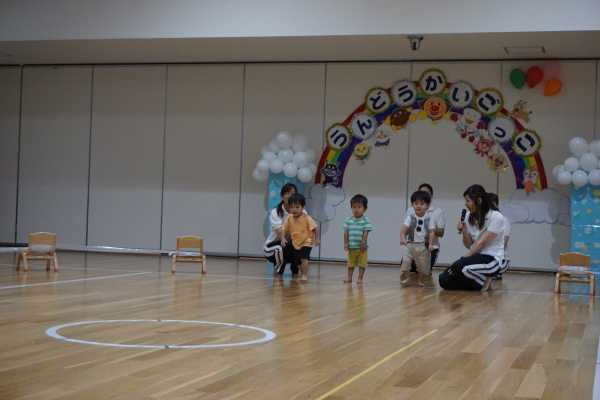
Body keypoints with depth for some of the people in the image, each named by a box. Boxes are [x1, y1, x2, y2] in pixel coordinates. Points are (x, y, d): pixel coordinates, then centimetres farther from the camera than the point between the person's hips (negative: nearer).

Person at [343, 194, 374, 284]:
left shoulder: (366, 220, -8)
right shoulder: (348, 220, 1)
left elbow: (365, 233, -12)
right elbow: (346, 233, 2)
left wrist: (363, 242, -19)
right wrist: (345, 244, -3)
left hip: (361, 247, -3)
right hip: (351, 247, 3)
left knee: (362, 263, 3)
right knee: (350, 263, 12)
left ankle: (360, 278, 10)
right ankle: (349, 278, 19)